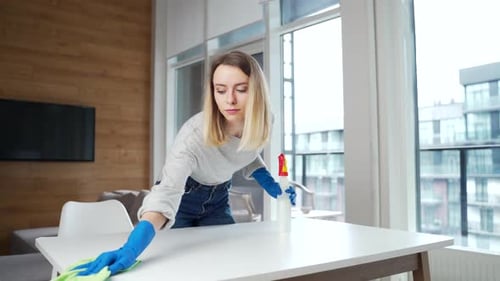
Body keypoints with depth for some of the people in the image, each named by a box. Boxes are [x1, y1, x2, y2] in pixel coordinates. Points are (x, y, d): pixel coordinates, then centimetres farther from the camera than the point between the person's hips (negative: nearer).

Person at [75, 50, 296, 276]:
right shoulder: (195, 134, -38)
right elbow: (167, 191, -50)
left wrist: (272, 187, -11)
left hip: (217, 200, 4)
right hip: (183, 200, -4)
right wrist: (131, 249, -64)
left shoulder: (260, 123, -20)